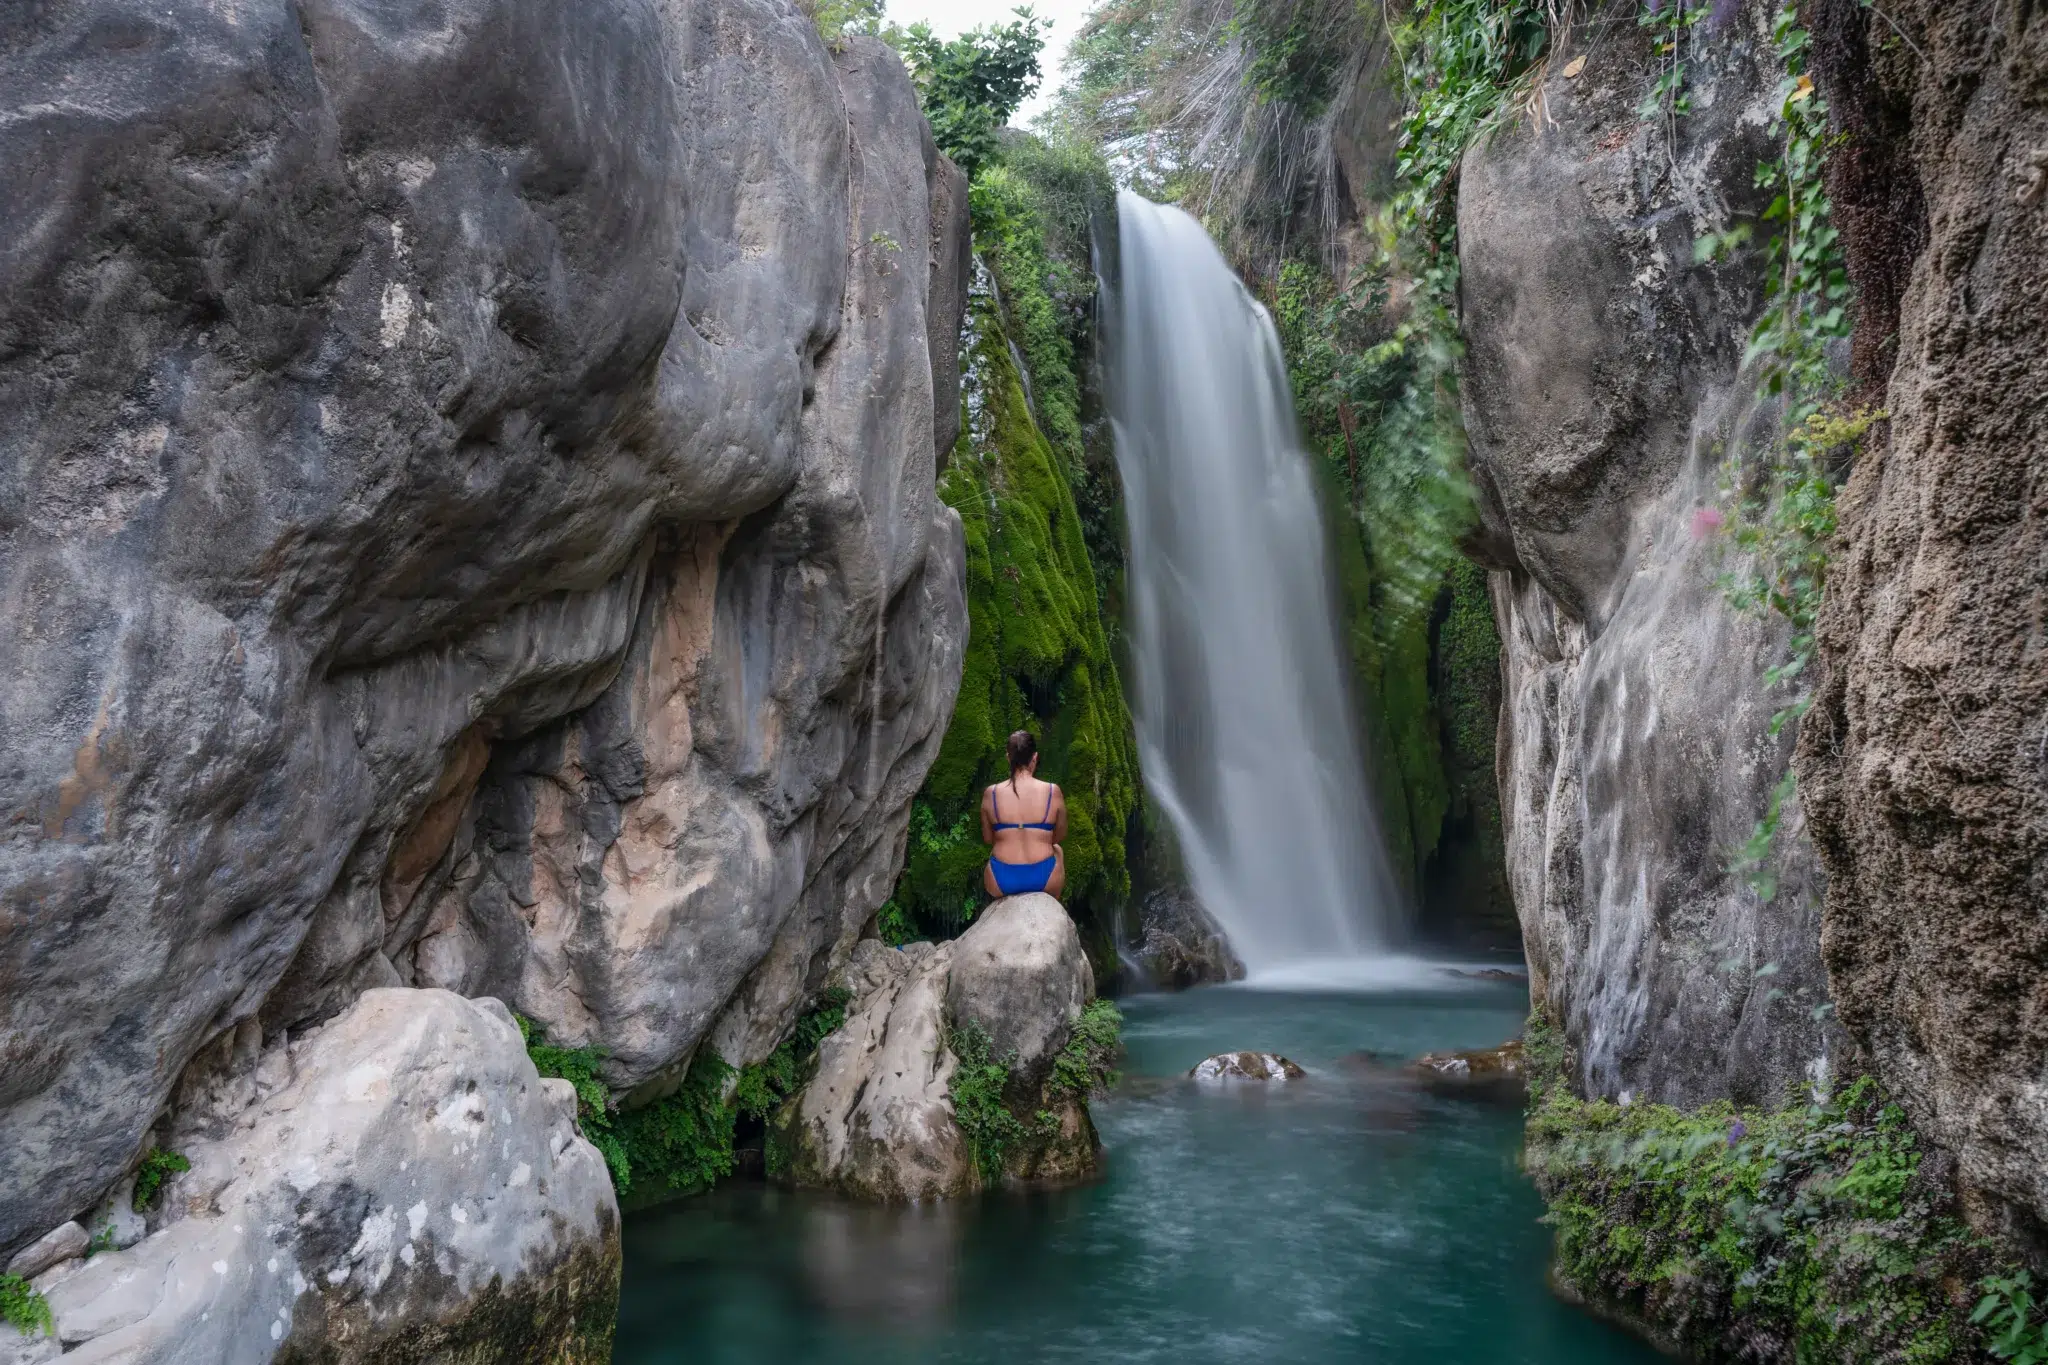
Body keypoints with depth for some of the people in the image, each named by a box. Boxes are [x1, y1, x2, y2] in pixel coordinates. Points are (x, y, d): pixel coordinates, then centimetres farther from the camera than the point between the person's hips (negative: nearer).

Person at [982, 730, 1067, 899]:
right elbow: (1061, 836, 7)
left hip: (1001, 880, 1)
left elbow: (988, 839, 8)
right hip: (1044, 879, 0)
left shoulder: (991, 794, -5)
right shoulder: (1053, 792, -7)